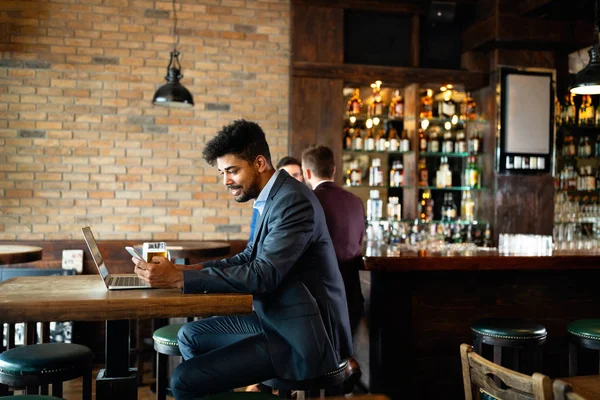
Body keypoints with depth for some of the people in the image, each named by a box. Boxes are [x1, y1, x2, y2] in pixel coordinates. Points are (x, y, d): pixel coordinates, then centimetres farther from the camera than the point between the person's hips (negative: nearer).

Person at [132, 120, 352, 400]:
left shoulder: (294, 201, -20)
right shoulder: (271, 197, 9)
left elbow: (263, 276, -27)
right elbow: (251, 257, 15)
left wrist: (179, 277, -25)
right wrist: (194, 269, 0)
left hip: (303, 336, -9)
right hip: (280, 320, 9)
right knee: (190, 335, 18)